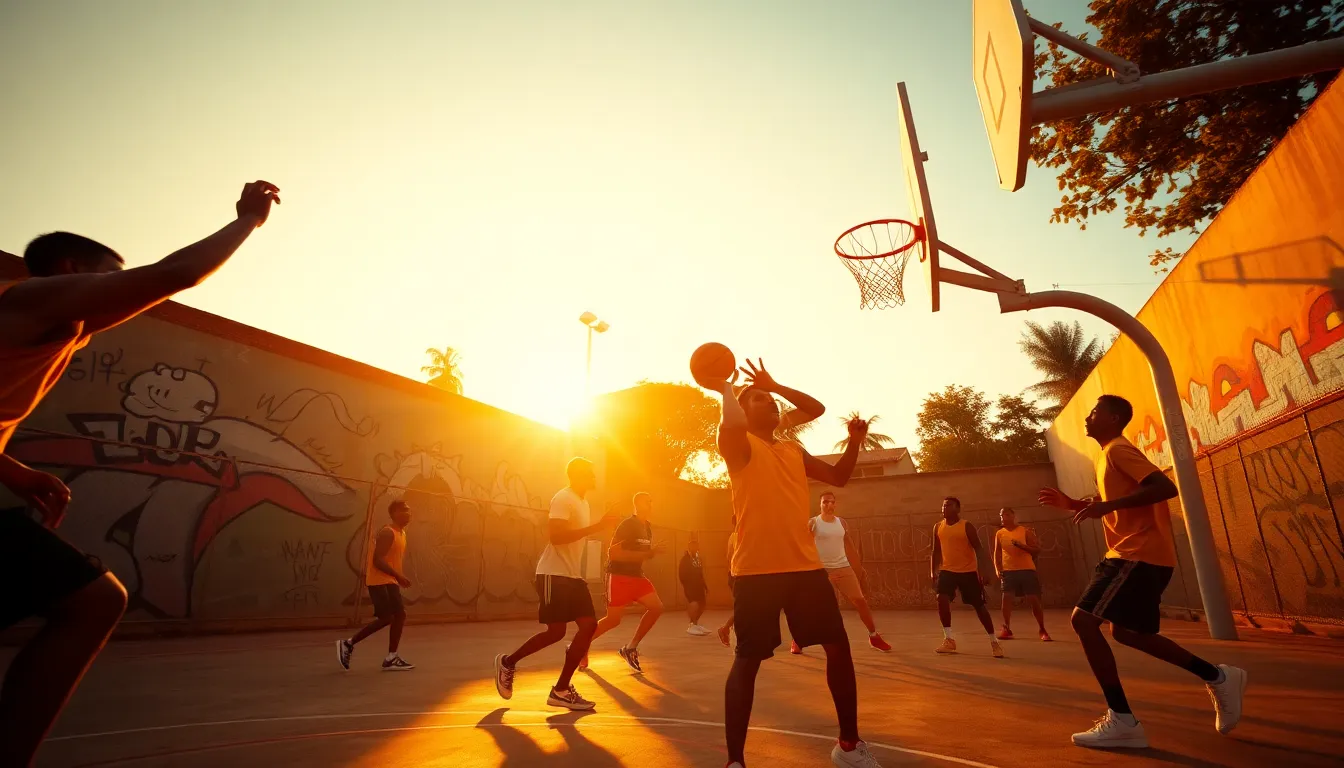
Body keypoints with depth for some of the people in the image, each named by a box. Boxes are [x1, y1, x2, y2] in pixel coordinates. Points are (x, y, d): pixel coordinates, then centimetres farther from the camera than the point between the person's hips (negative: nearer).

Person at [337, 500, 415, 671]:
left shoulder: (401, 533, 13)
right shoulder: (387, 533, -18)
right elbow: (377, 560, -25)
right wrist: (398, 575, -27)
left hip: (390, 581, 10)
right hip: (379, 581, -10)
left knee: (400, 615, 5)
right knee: (386, 618, -11)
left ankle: (391, 658, 10)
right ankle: (348, 643, 4)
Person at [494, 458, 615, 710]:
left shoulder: (583, 502, 16)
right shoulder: (563, 498, -14)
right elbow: (555, 536, -26)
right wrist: (596, 527, -28)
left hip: (572, 575, 9)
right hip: (554, 574, -9)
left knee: (589, 625, 0)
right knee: (556, 631, -6)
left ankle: (561, 690, 7)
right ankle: (508, 662, 18)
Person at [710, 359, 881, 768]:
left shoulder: (794, 451, 18)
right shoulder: (740, 445, -3)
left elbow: (838, 477, 23)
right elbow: (732, 425, -27)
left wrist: (854, 441, 8)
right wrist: (726, 388, -9)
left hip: (805, 564, 7)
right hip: (757, 569, -7)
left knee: (838, 646, 11)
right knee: (747, 661, -1)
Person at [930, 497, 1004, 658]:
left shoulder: (966, 527, -9)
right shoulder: (938, 527, 4)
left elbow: (978, 550, -12)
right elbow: (936, 551, 11)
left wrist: (982, 572, -22)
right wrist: (932, 572, 6)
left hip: (968, 571, -3)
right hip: (947, 570, 3)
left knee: (979, 606, 3)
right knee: (942, 599, -16)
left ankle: (994, 642, 19)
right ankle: (949, 640, -5)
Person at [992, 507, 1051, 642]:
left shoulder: (1025, 531, -1)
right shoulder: (999, 533, 7)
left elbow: (1037, 550, -4)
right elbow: (997, 553, 9)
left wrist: (1022, 545, -20)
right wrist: (998, 570, -1)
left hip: (1027, 570, -2)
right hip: (1008, 571, 2)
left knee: (1033, 600, -2)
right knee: (1006, 598, -9)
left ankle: (1043, 630, 13)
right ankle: (1007, 629, 0)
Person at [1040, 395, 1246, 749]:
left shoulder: (1118, 449, -10)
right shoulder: (1109, 455, 20)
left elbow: (1166, 487, -24)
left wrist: (1108, 505, -28)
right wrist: (1072, 504, 14)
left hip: (1139, 553, -11)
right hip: (1137, 553, 11)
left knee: (1084, 620, -15)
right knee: (1126, 631, 20)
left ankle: (1122, 720, -10)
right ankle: (1218, 677, 27)